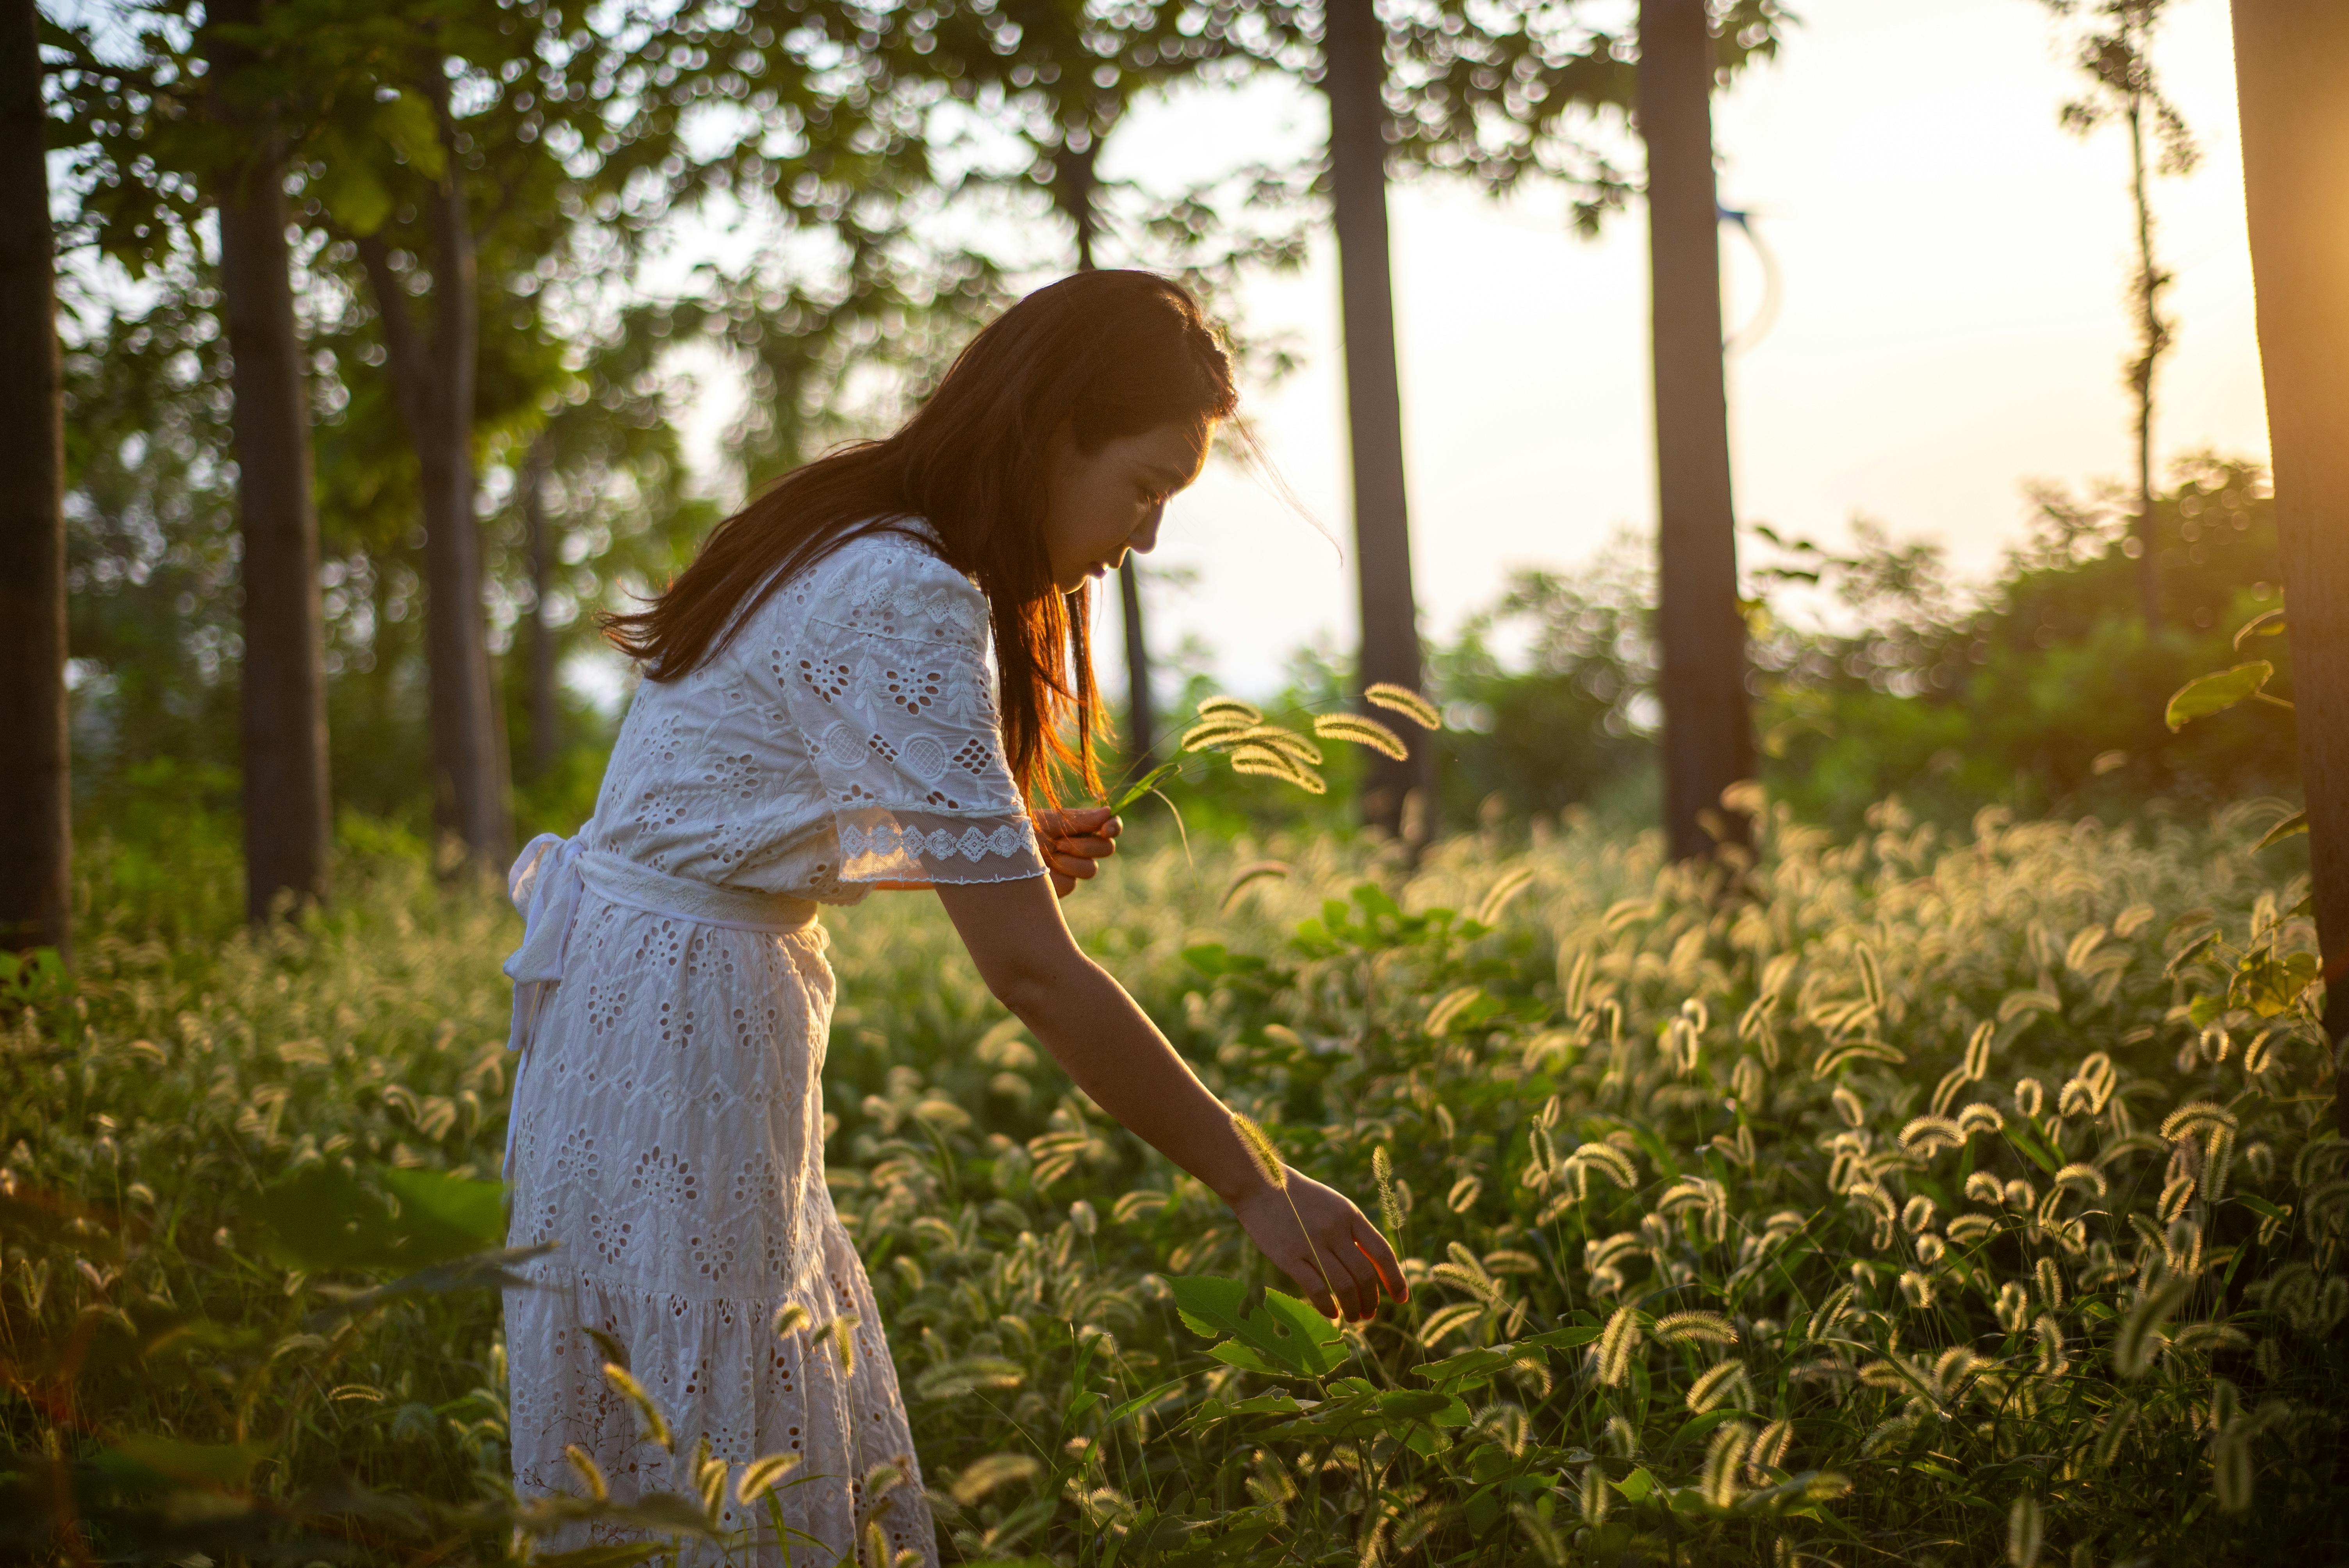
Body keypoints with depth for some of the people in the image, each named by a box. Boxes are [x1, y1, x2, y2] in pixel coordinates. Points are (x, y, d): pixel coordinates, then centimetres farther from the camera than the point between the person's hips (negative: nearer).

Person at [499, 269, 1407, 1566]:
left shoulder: (852, 545, 9)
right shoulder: (909, 608, -22)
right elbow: (1030, 974, -26)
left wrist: (999, 847, 5)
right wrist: (1252, 1191, -21)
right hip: (679, 1031, -10)